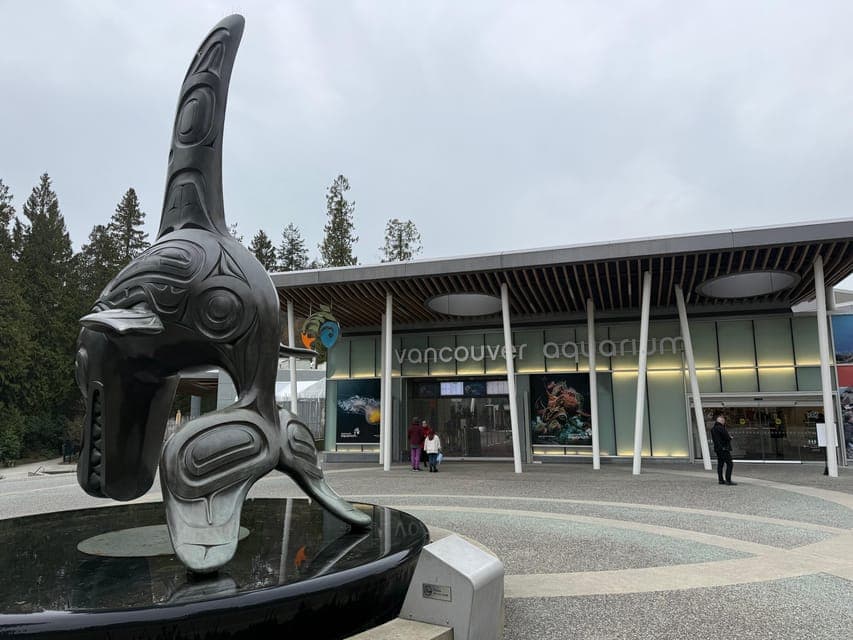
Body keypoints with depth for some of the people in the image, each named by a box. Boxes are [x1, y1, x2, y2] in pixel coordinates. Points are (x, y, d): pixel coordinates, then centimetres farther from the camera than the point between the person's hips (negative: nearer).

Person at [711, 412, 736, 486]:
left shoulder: (713, 428, 12)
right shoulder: (721, 428, -17)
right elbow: (727, 437, -18)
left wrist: (728, 436, 12)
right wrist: (730, 437, 7)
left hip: (717, 448, 9)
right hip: (724, 448, -9)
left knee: (720, 464, 11)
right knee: (729, 464, -6)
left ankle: (720, 480, 13)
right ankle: (728, 480, -10)